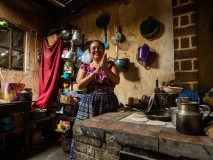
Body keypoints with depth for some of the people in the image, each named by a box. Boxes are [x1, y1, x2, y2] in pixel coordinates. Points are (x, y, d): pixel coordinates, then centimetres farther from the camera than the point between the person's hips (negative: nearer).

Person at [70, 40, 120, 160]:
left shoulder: (110, 64, 5)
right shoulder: (85, 66, 5)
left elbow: (117, 81, -9)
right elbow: (79, 85, -8)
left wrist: (105, 69, -24)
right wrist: (95, 72, -16)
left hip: (108, 103, 0)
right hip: (89, 103, 1)